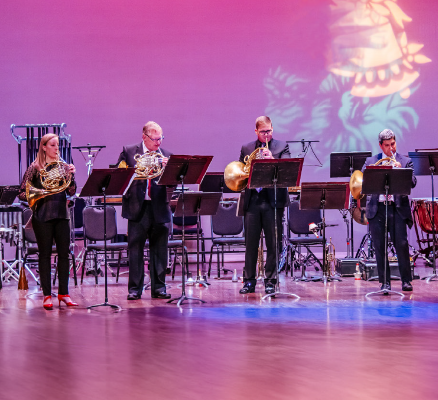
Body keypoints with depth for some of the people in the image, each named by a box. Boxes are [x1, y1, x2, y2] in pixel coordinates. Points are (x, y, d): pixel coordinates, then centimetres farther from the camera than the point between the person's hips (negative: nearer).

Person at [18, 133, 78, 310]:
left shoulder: (62, 165, 10)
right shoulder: (35, 167, -1)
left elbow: (71, 192, 5)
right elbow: (22, 193, -2)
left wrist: (71, 176, -10)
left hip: (61, 214, 4)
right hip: (42, 215, -4)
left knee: (64, 253, 3)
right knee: (45, 254, 1)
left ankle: (63, 293, 11)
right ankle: (47, 295, 6)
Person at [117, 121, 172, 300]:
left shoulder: (166, 156, 9)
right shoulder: (129, 151, 5)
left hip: (160, 208, 2)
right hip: (137, 207, -2)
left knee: (160, 250, 6)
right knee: (135, 249, 1)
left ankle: (158, 288, 15)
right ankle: (135, 288, 7)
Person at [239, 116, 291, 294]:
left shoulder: (282, 147, 7)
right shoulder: (246, 149, 14)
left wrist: (272, 160, -22)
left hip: (273, 200, -2)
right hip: (252, 200, 2)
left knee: (273, 243, 0)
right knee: (250, 243, 4)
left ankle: (270, 281, 7)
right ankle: (249, 281, 11)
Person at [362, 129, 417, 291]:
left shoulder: (405, 161, 10)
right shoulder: (370, 161, 14)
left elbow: (413, 183, -2)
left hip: (398, 208, -1)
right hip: (376, 208, 1)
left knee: (402, 244, -6)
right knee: (379, 247, 1)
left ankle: (406, 280, 5)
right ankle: (385, 281, 9)